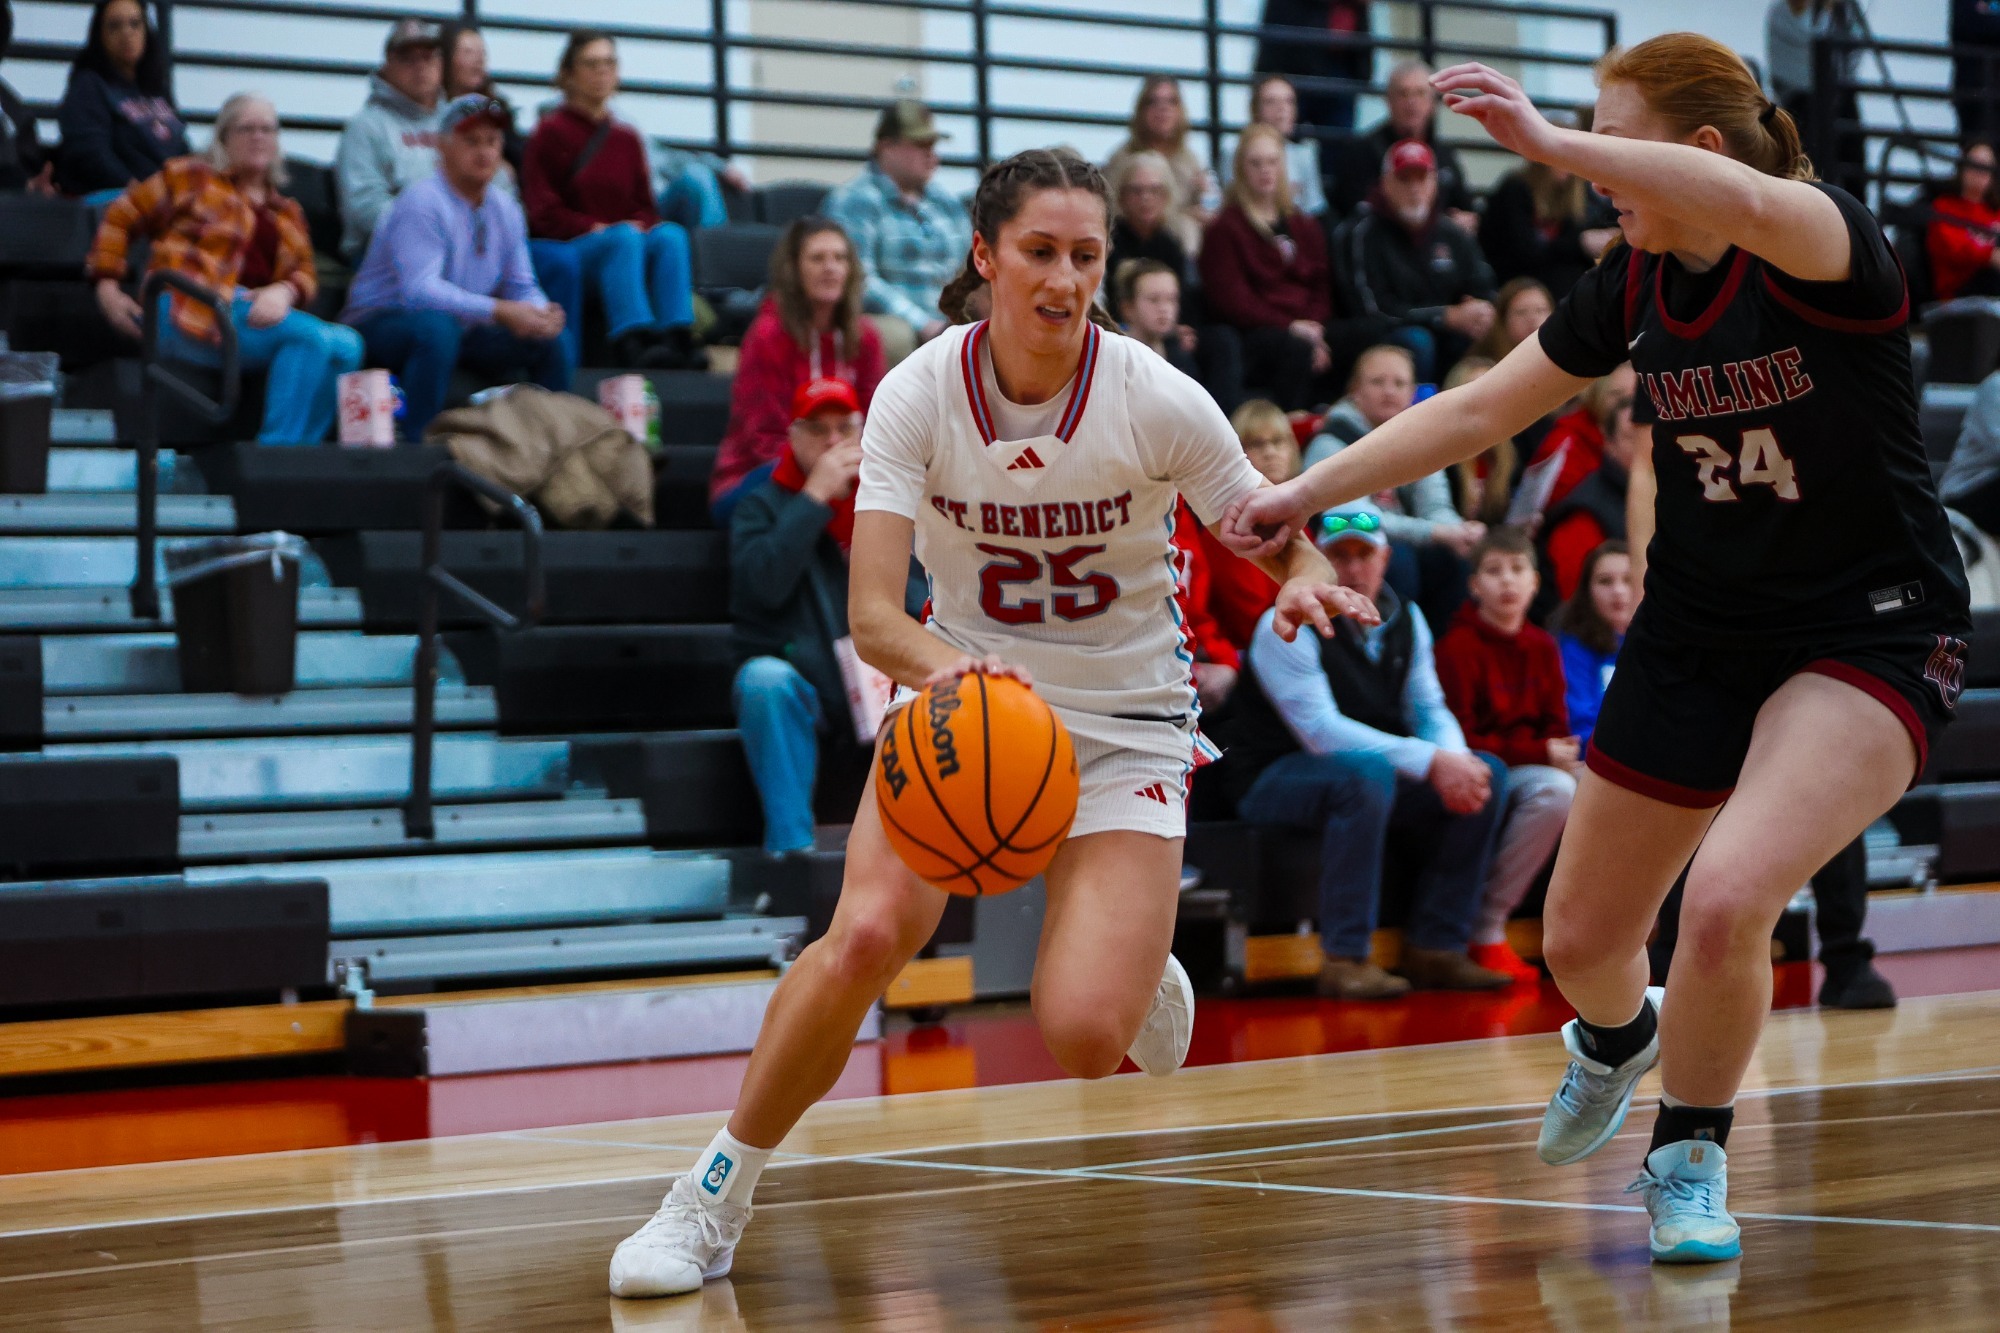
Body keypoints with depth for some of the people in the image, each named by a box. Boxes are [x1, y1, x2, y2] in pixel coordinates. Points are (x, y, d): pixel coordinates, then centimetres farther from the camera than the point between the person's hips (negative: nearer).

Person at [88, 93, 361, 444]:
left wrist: (283, 291, -9)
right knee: (314, 337, -31)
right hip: (191, 314, -5)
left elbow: (305, 274, 16)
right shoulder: (191, 178, 16)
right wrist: (107, 287, 2)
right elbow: (120, 218, 14)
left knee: (346, 345, -26)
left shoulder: (287, 213, 29)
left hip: (259, 314, 5)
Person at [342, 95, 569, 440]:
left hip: (460, 332, 8)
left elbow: (522, 286, 6)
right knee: (437, 326, -40)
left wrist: (543, 313, -20)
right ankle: (416, 444, -37)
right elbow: (419, 290, -31)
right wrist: (499, 312, -37)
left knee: (548, 339, -5)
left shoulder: (505, 210, 7)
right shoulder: (422, 204, -19)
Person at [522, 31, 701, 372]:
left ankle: (677, 339, -42)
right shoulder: (550, 132, 4)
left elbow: (645, 206, 17)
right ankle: (632, 341, -50)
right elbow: (542, 212, -3)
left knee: (671, 235, -27)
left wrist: (639, 225, -6)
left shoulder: (627, 138, 18)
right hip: (564, 248, -4)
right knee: (624, 238, -35)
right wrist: (594, 229, -14)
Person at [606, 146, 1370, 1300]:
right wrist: (943, 665, -44)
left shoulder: (1155, 398, -16)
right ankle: (714, 1199, -7)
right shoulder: (918, 394, -14)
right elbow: (873, 611, -22)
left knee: (1081, 1031, -18)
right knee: (866, 934, -25)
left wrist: (1305, 585, -29)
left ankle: (1149, 989, 22)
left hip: (1124, 722, -1)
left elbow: (1284, 543, -4)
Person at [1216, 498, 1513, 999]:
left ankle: (1434, 948, -8)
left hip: (1372, 778, 7)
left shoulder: (1405, 620, 9)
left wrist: (1454, 757, -21)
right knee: (1367, 770, -38)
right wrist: (1429, 761, -30)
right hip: (1273, 779, -7)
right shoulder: (1287, 627, -15)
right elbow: (1321, 730, -24)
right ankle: (1345, 959, -35)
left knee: (1486, 773, -9)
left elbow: (1429, 709, 5)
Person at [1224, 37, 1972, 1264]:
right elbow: (1478, 408, 9)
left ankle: (1692, 1151, 0)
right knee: (1581, 937, 11)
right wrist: (1310, 492, 7)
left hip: (1869, 635, -7)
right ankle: (1616, 1041, 50)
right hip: (1698, 637, 7)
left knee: (1726, 902, -28)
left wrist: (1549, 142, -46)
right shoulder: (1638, 284, 0)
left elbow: (1748, 206, -46)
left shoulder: (1831, 247, -20)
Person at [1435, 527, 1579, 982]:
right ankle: (1486, 932, -24)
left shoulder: (1542, 646, 11)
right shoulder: (1459, 645, -10)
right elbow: (1460, 738, -14)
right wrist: (1539, 754, -18)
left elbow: (1556, 725, 12)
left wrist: (1565, 753, -13)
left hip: (1537, 770, 6)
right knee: (1555, 789, -33)